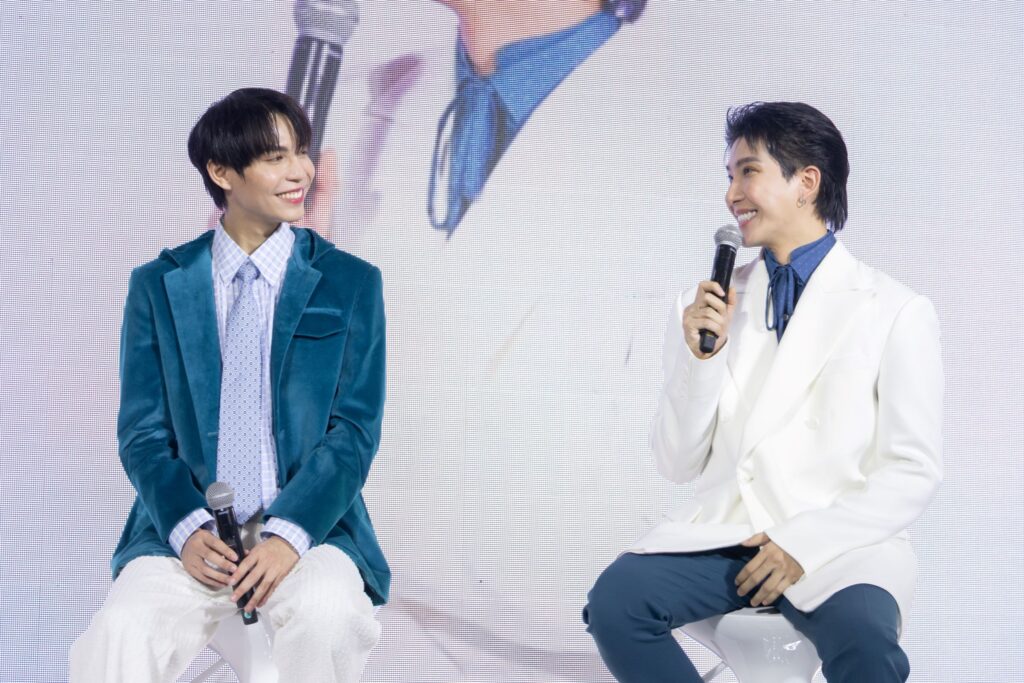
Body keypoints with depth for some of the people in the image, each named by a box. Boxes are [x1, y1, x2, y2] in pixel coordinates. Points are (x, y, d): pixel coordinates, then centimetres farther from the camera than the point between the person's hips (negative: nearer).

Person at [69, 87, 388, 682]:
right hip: (188, 532, 0)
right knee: (120, 633, -31)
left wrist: (290, 533, -16)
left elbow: (354, 431, 0)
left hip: (309, 527, 0)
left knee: (328, 618, -33)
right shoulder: (158, 285, 9)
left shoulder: (351, 283, 6)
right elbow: (143, 433, 5)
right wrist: (186, 530, -14)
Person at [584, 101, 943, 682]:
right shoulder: (713, 303, 11)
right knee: (615, 597, -25)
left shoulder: (896, 312, 1)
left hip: (840, 545, -4)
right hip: (722, 532, 4)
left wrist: (806, 543, -11)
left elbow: (914, 472, -1)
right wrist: (700, 356, -6)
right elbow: (678, 465, 9)